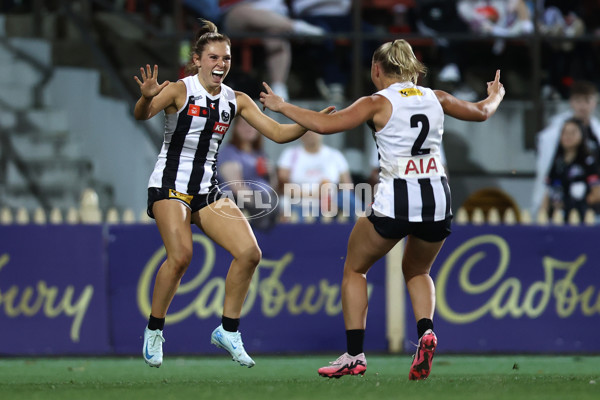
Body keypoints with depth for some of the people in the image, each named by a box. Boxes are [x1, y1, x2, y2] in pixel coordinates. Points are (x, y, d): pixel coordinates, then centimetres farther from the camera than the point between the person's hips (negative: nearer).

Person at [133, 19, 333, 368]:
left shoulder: (236, 101, 8)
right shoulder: (179, 91, -8)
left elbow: (278, 133, 7)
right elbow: (141, 116, -23)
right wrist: (147, 98, -46)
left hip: (208, 190, 6)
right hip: (170, 185, -6)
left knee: (249, 253, -9)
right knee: (181, 255, -25)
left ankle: (228, 330, 5)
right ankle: (154, 332, -6)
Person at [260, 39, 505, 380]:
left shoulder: (378, 103, -2)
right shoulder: (435, 98, 12)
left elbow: (325, 125, -10)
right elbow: (481, 112, 29)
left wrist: (283, 106, 4)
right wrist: (495, 96, 52)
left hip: (396, 200, -4)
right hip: (438, 198, 4)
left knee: (354, 269, 18)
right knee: (417, 271, 28)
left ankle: (355, 355, 10)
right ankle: (426, 332, -1)